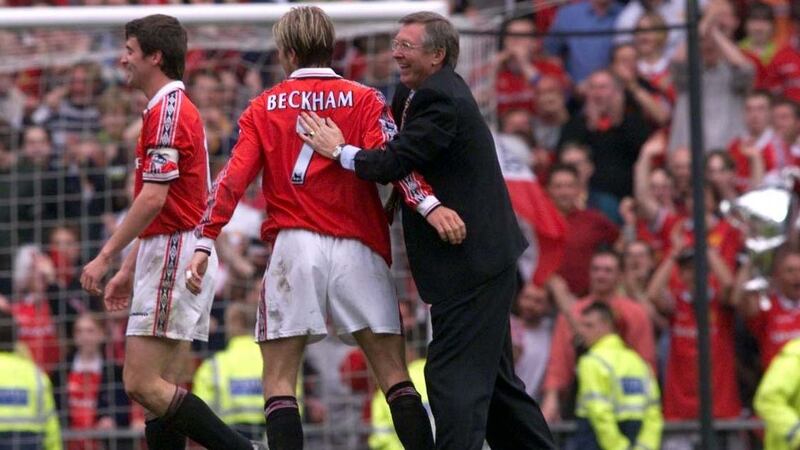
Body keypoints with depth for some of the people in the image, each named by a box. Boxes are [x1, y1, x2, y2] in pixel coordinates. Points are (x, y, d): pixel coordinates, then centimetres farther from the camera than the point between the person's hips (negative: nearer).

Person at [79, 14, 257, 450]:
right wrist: (128, 270, 25)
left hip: (174, 259, -10)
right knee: (159, 387, 7)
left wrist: (105, 256, -16)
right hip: (171, 255, 10)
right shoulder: (176, 108, 19)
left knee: (141, 384, -13)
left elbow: (153, 200, -21)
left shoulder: (167, 110, -13)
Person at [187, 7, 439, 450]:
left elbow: (233, 177, 1)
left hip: (294, 247, 0)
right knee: (394, 375, 5)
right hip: (358, 248, 0)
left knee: (278, 381, 4)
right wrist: (427, 205, -21)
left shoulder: (264, 107, 9)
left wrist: (204, 242, -2)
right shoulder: (363, 99, 6)